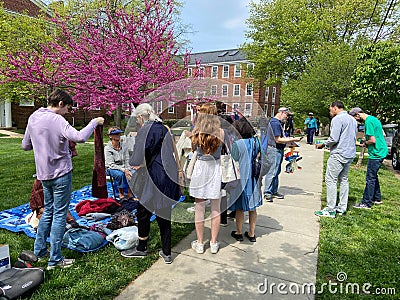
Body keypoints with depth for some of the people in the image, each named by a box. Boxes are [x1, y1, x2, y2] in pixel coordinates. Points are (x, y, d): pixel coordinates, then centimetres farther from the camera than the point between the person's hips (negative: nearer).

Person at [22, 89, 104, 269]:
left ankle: (39, 250, 33)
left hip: (44, 173, 8)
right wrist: (94, 122, -20)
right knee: (59, 214, 2)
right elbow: (79, 137, -33)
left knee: (48, 210, 22)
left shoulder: (33, 118, 7)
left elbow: (25, 145, 14)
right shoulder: (57, 120, -17)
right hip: (61, 173, -8)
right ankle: (55, 259, 11)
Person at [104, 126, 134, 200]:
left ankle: (130, 193, -14)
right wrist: (124, 170, -29)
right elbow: (111, 165, -17)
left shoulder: (124, 146, 1)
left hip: (123, 167, 4)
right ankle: (121, 193, -14)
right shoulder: (107, 148, -11)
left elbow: (127, 161, 2)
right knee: (120, 174, -35)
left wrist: (127, 169, -19)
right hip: (111, 169, -3)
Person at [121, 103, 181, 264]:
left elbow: (136, 159, -16)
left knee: (143, 212, 11)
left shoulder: (145, 130, -11)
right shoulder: (164, 129, 13)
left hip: (156, 179, -8)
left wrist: (132, 163, 8)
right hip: (170, 178, 8)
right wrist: (142, 165, 26)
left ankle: (141, 248, 29)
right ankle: (167, 253, 24)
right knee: (163, 214, 15)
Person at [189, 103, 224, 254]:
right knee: (215, 209, 13)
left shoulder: (196, 133, -12)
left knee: (199, 209, 11)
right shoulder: (220, 132, -10)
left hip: (200, 169, -1)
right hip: (215, 170, 1)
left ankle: (200, 243, 23)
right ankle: (214, 243, 25)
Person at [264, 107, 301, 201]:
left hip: (279, 150, 11)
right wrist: (292, 140, -15)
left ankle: (274, 191, 22)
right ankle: (267, 193, 0)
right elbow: (278, 140, -20)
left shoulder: (278, 122, 17)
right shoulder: (275, 123, -17)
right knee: (272, 171, -7)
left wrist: (288, 139, 13)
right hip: (275, 150, -11)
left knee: (276, 172, 14)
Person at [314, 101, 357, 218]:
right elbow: (354, 137, 23)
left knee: (331, 180, -6)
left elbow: (334, 139, -19)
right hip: (350, 154, 10)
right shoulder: (353, 119, 17)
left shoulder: (337, 119, -12)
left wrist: (324, 144, -3)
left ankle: (330, 210, -5)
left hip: (339, 154, -10)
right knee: (344, 179, 15)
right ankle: (342, 207, 20)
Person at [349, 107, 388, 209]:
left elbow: (373, 140, -22)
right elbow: (382, 135, 22)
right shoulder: (374, 119, 14)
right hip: (381, 151, 10)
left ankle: (366, 203, 2)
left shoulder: (369, 122, -17)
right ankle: (377, 198, 30)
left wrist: (365, 144, -3)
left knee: (370, 178, -4)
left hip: (376, 154, -10)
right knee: (374, 176, 20)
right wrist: (366, 141, 13)